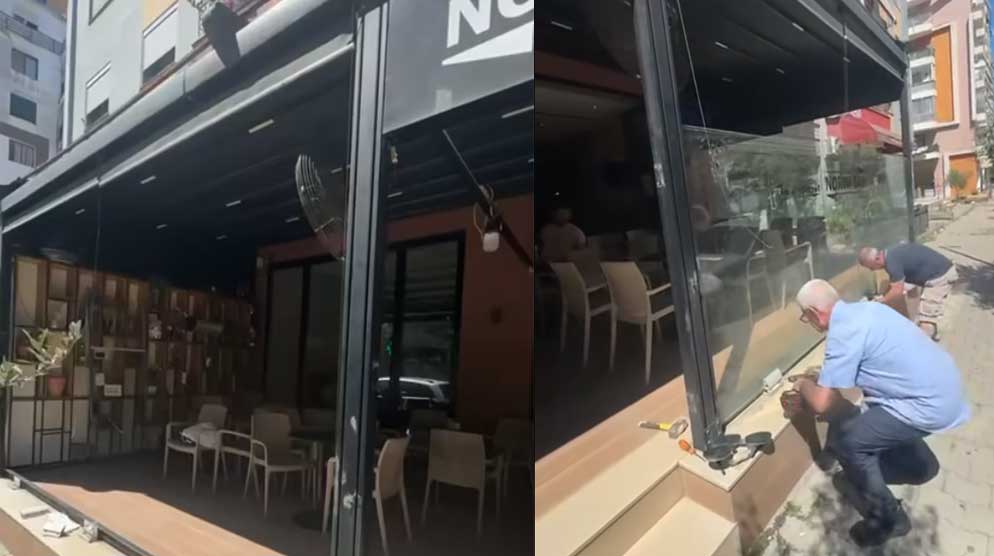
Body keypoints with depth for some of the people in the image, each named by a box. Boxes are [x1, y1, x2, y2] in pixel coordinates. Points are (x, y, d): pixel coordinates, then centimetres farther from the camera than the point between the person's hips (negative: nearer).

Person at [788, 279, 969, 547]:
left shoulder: (843, 332, -23)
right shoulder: (862, 309, 6)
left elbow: (821, 403, -19)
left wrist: (804, 385, 1)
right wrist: (818, 377, 21)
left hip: (929, 405, -10)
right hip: (942, 386, 10)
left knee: (845, 439, -6)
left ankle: (887, 519, 8)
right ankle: (918, 462, 52)